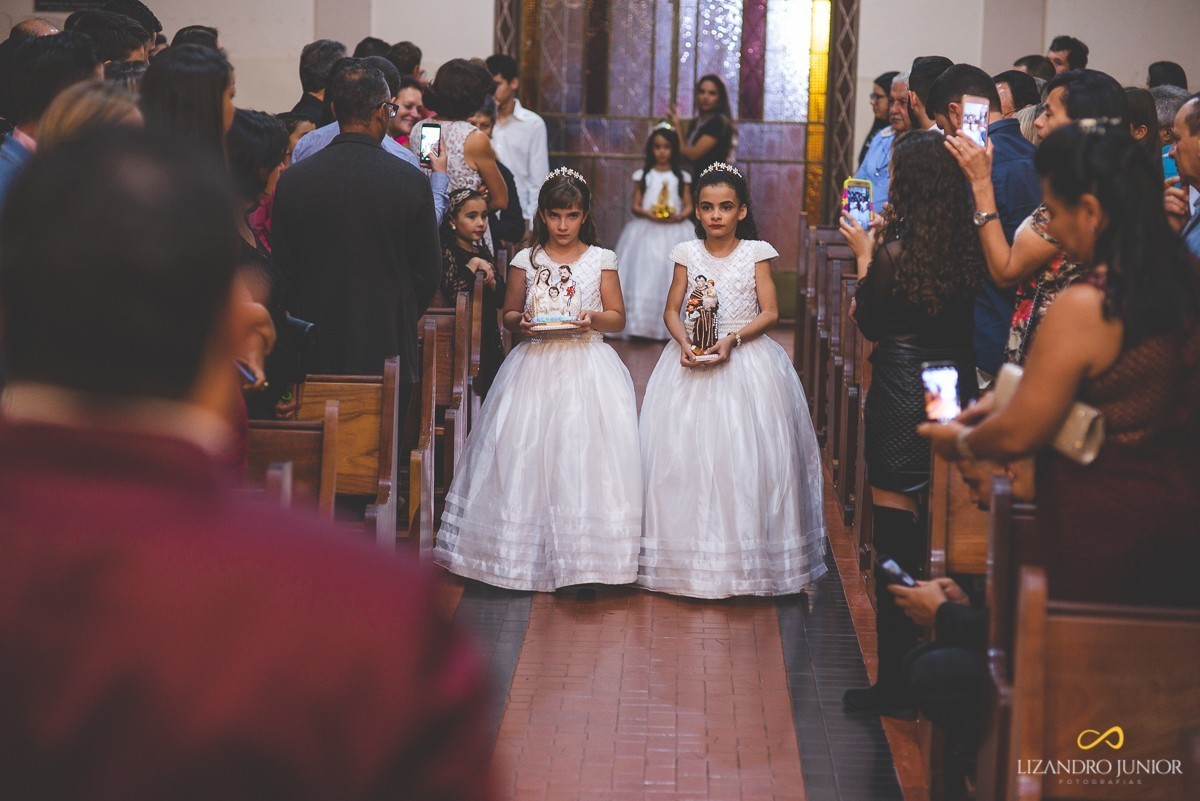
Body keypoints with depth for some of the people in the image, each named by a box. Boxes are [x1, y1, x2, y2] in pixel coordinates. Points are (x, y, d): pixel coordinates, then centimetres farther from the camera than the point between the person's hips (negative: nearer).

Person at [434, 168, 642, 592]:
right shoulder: (526, 260, 6)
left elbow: (618, 317, 6)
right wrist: (521, 321, -10)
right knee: (528, 453, -3)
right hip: (536, 367, 1)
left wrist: (594, 319, -14)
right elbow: (508, 314, 11)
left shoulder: (601, 260, 4)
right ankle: (531, 553, 7)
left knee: (585, 450, -8)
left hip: (587, 364, -1)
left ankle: (584, 555, -5)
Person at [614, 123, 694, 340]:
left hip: (675, 231, 0)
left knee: (673, 276, -5)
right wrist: (647, 213, -16)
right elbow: (635, 205, 4)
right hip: (646, 231, 0)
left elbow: (689, 206, 5)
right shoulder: (642, 175, 7)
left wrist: (679, 216, -16)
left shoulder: (682, 177, 7)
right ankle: (641, 324, -8)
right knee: (644, 274, -8)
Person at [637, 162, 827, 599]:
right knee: (684, 451, -2)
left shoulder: (755, 253, -1)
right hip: (692, 362, 2)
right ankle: (689, 552, 6)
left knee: (744, 452, -6)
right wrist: (684, 342, -13)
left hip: (745, 360, -2)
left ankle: (746, 556, 2)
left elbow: (770, 312, -4)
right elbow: (671, 310, 6)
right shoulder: (688, 254, 5)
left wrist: (732, 339, -16)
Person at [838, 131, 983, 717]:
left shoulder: (893, 250, -15)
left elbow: (870, 325, -2)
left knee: (896, 535, 2)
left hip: (902, 394, -5)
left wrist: (864, 255, 8)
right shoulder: (970, 249, -2)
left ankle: (897, 685, 7)